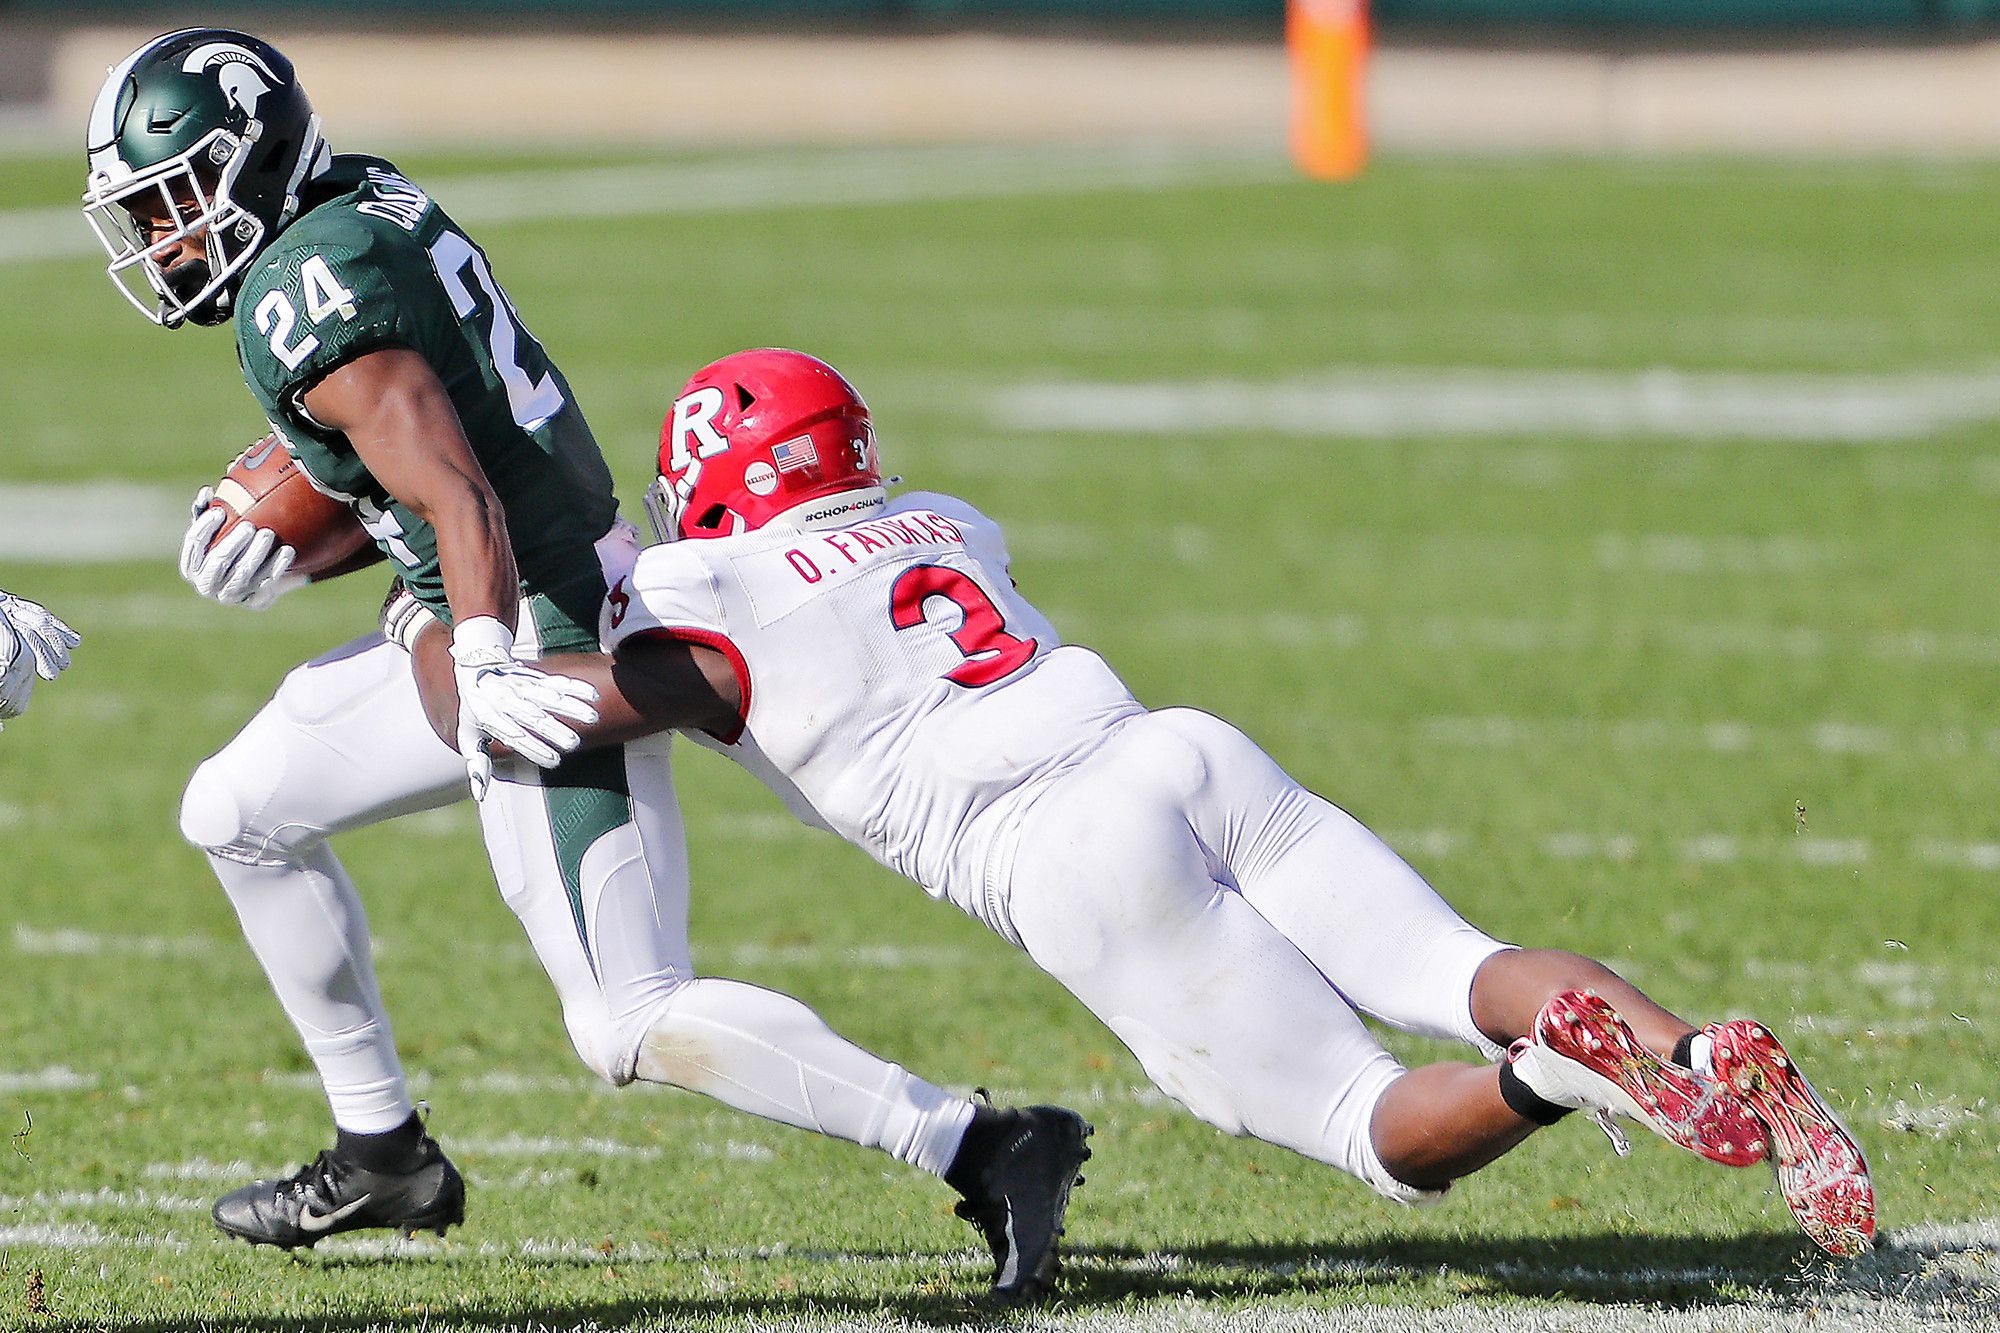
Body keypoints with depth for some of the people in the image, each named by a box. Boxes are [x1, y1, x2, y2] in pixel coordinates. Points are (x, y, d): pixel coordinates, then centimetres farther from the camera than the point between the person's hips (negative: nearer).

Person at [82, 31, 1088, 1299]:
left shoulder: (306, 300, -18)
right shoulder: (368, 202, 10)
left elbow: (459, 499, -28)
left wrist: (488, 667, -37)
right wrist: (280, 540, 10)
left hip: (545, 640, -11)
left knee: (637, 1024, -14)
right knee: (239, 813, 20)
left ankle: (984, 1149, -17)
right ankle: (383, 1155, 28)